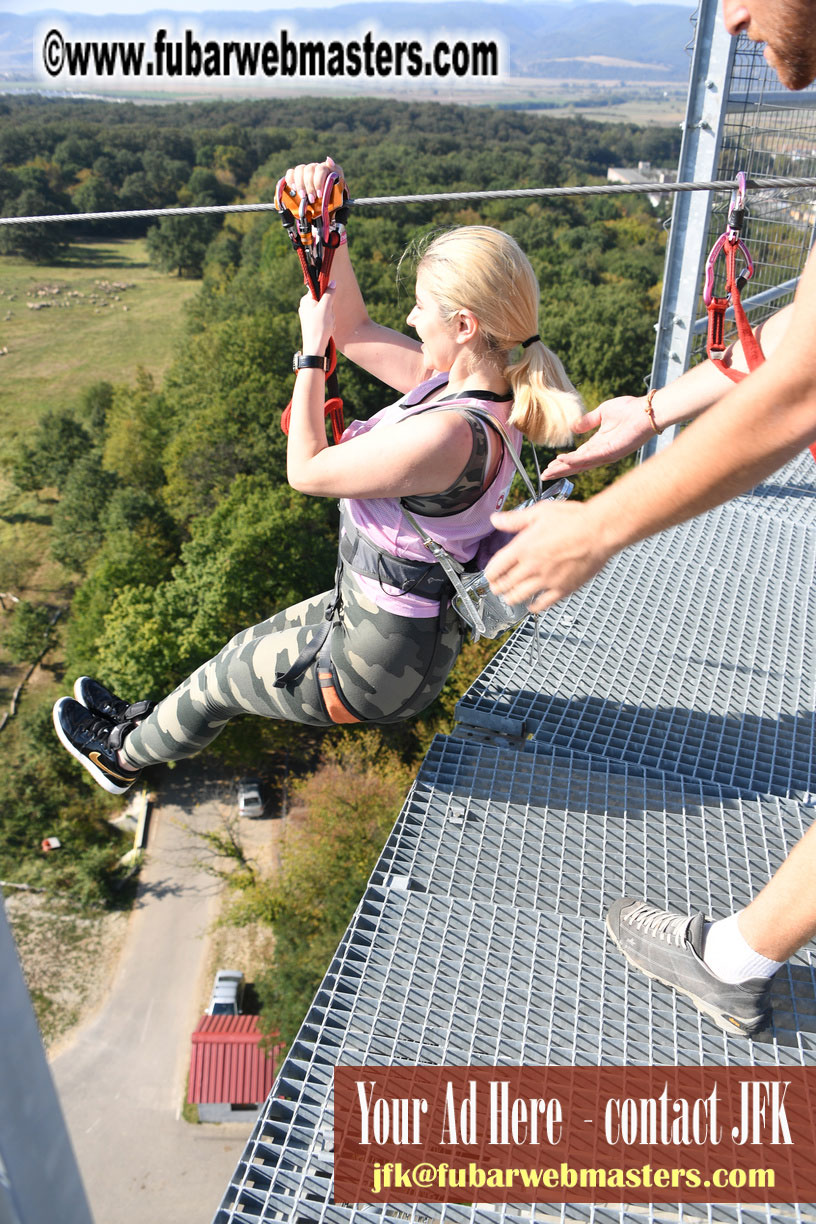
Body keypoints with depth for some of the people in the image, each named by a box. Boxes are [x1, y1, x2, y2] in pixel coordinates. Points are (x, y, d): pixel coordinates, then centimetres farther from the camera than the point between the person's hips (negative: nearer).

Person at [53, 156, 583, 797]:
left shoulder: (449, 432, -35)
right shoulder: (461, 381, -6)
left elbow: (306, 470, -22)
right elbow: (355, 330, 4)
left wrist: (311, 350, -13)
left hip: (382, 661, -8)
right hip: (382, 608, 8)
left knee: (224, 676, 17)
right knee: (248, 649, 28)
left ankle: (122, 755, 47)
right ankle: (148, 721, 55)